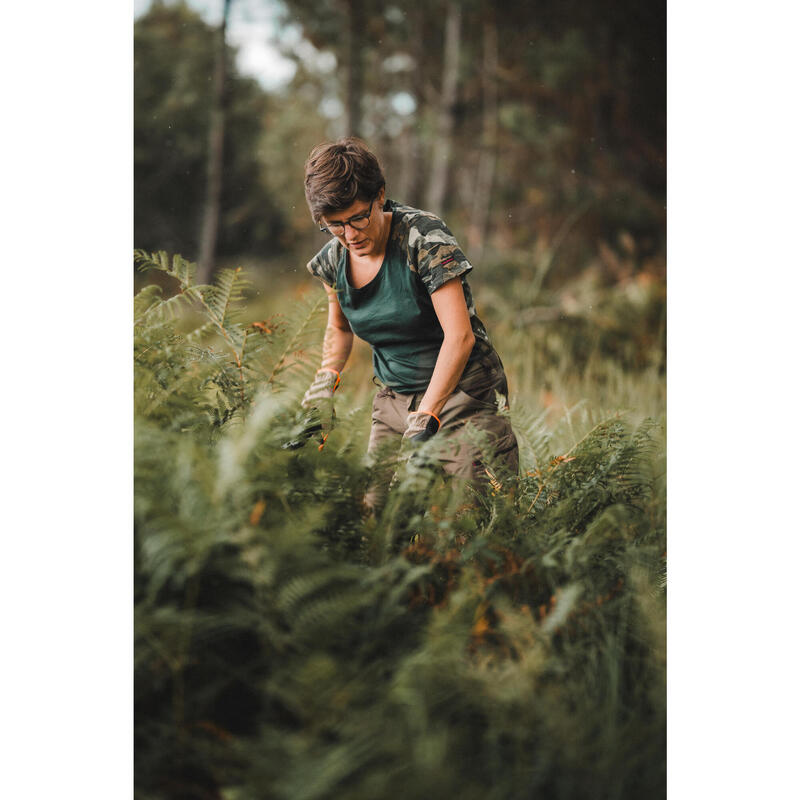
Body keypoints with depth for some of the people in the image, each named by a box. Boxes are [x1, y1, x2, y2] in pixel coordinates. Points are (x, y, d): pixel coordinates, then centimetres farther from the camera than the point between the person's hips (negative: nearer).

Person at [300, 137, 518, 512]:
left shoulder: (423, 236, -19)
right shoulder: (333, 259, 0)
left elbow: (459, 337, -25)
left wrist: (424, 419, -31)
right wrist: (327, 376, 0)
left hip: (460, 394, -5)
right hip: (393, 400, 6)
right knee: (373, 507, -3)